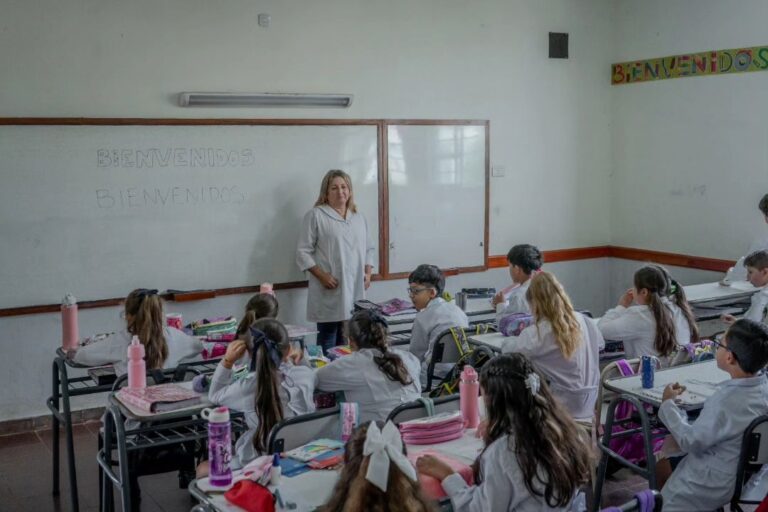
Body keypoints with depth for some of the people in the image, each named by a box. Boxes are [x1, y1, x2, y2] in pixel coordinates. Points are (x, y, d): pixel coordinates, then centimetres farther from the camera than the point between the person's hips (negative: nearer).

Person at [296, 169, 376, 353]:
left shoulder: (359, 218, 16)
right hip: (330, 292, -5)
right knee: (327, 343, -1)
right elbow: (303, 252, -5)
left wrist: (368, 272, 5)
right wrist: (322, 276, -14)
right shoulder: (316, 216, -3)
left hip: (355, 292, 5)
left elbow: (369, 249, 22)